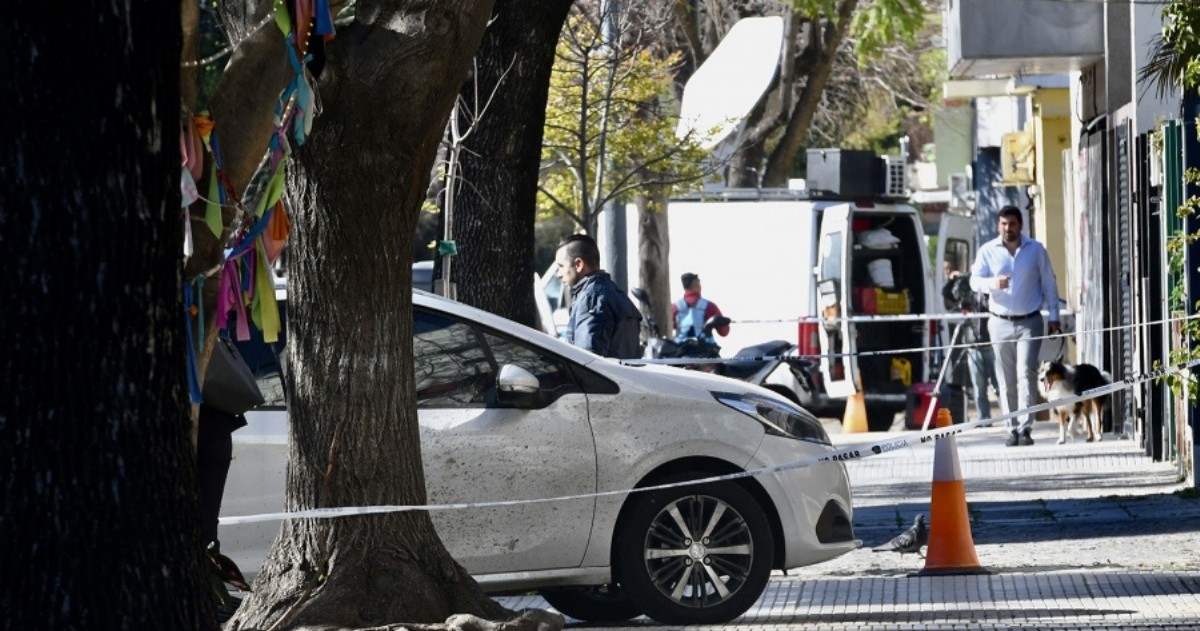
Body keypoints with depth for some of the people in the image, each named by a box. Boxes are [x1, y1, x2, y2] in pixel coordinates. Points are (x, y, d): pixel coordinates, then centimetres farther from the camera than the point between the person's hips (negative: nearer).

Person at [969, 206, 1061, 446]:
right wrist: (994, 282, -24)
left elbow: (1049, 283, 7)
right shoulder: (988, 251, 4)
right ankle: (1013, 429, 9)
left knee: (1026, 374, -13)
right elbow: (975, 281, -2)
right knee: (1006, 380, 3)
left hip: (1029, 322, -2)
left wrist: (1054, 316, 4)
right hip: (1000, 323, 2)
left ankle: (1025, 428, -16)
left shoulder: (1036, 250, 3)